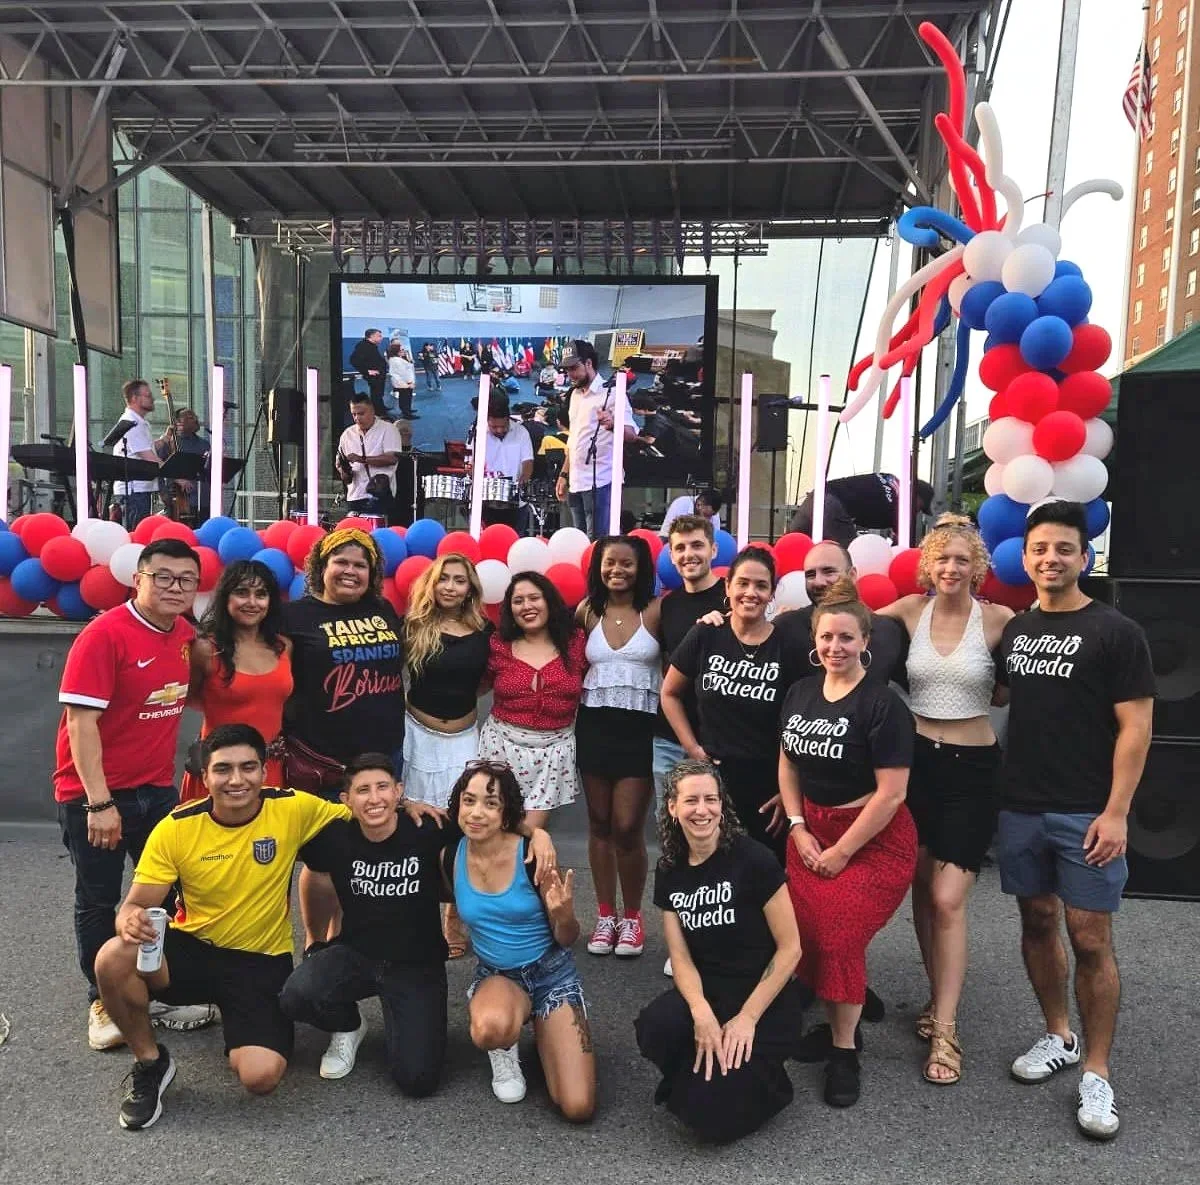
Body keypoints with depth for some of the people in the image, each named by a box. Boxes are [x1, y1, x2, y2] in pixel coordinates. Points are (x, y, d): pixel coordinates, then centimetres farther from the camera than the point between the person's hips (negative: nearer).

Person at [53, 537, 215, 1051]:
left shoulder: (186, 635, 0)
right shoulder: (104, 634, -19)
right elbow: (80, 720, -21)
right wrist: (99, 802, -22)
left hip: (157, 789, 6)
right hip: (94, 795, -5)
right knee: (98, 903, 10)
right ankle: (102, 1002, 26)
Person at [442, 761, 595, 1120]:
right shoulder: (450, 857, -10)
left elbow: (566, 939, -10)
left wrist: (564, 916, -29)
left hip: (552, 973, -1)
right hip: (495, 975, 1)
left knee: (578, 1108, -12)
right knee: (491, 1030, -37)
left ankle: (541, 1030, 18)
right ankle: (504, 1051, 2)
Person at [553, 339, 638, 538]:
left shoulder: (610, 393, -7)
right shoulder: (575, 395, 17)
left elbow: (631, 433, -17)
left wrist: (612, 425, -37)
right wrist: (564, 474, 18)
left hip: (599, 482, -8)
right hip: (576, 482, 8)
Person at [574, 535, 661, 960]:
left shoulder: (655, 611, -6)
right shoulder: (587, 611, 3)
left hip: (640, 729, -3)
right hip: (594, 726, 3)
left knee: (628, 828, -1)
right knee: (600, 824, 12)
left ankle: (632, 917, 19)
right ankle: (605, 915, 26)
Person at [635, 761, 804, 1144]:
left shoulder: (753, 860, -16)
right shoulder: (669, 871, 1)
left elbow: (790, 948, -12)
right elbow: (681, 957, -1)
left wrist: (747, 1018, -15)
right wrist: (701, 1012, -21)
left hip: (766, 1001, -4)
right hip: (707, 992, 4)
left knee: (710, 1114, -20)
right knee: (653, 1030, -29)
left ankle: (762, 1075, 11)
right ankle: (695, 1076, 5)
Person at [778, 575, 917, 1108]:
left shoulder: (882, 704, -16)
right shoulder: (799, 694, 4)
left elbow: (891, 792, -17)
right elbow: (787, 765, 12)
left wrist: (840, 852, -13)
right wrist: (798, 829, 1)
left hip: (874, 838, -5)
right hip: (811, 829, 6)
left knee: (840, 937, -9)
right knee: (807, 933, 0)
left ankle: (844, 1050, 10)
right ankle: (839, 1017, 23)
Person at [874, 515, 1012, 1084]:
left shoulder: (998, 620, -7)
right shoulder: (911, 610, 0)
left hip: (972, 768, -3)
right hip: (916, 760, 3)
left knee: (948, 899, -4)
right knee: (923, 890, 12)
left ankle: (944, 1029, 7)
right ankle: (939, 998, 30)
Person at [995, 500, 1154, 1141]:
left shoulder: (1115, 631, -7)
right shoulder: (1014, 630, 8)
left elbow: (1135, 727, -9)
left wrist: (1115, 811, -15)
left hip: (1085, 813, -5)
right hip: (1020, 806, 5)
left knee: (1089, 939, 0)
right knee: (1037, 922, 14)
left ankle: (1097, 1074, 14)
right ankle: (1058, 1037, 32)